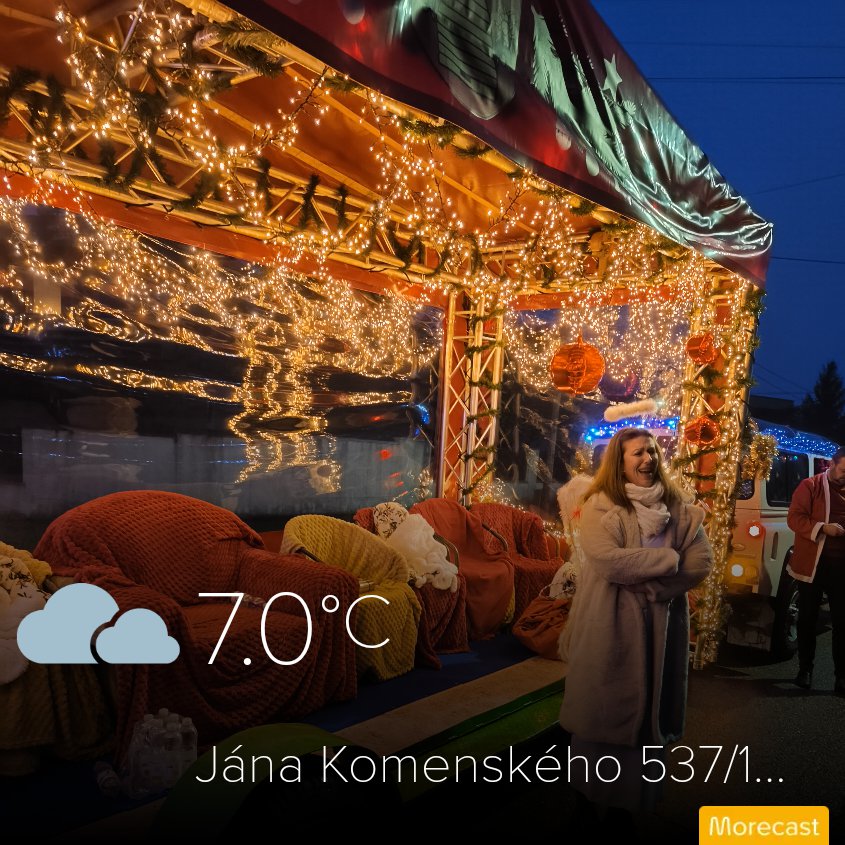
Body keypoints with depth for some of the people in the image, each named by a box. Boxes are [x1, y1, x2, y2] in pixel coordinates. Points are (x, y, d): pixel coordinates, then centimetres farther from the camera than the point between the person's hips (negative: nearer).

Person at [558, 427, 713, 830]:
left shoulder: (677, 505, 5)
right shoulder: (601, 505, -9)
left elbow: (702, 561, -2)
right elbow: (606, 558, -22)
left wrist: (655, 586, -16)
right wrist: (667, 559, -15)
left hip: (660, 625, 4)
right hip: (608, 626, -4)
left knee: (648, 710, 13)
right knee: (603, 710, 6)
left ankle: (630, 798, 30)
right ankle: (592, 797, 25)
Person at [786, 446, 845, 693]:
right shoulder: (810, 486, -3)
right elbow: (794, 518, -8)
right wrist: (823, 528, -21)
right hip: (812, 563, -3)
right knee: (807, 618, 9)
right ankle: (805, 668, 21)